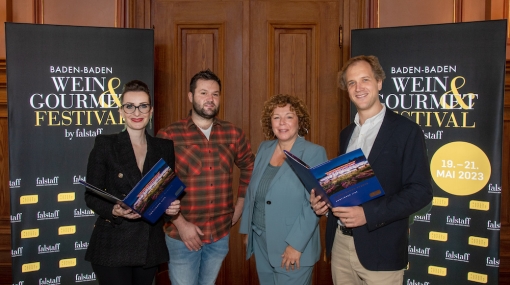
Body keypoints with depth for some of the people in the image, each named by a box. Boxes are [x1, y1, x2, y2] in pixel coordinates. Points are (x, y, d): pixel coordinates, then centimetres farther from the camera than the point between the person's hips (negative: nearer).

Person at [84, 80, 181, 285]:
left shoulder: (165, 147, 5)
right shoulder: (105, 144, -5)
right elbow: (91, 196, -5)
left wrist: (172, 206, -8)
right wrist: (115, 211, -23)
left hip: (151, 246, 4)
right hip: (112, 246, -3)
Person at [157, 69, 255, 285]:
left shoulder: (233, 134, 2)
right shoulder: (168, 135, -9)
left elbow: (249, 166, 18)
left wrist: (241, 203, 11)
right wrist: (180, 223, -14)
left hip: (221, 233, 4)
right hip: (182, 234, -3)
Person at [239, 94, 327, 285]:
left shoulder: (314, 153, -12)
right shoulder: (264, 149, 6)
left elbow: (314, 205, -16)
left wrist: (296, 244, -19)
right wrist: (247, 230, 13)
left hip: (294, 247, -5)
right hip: (260, 243, 5)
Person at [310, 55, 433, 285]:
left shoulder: (406, 131, -9)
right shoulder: (346, 133, 12)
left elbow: (420, 191, -13)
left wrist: (368, 213, -21)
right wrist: (322, 199, -2)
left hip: (379, 249, -5)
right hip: (340, 245, 6)